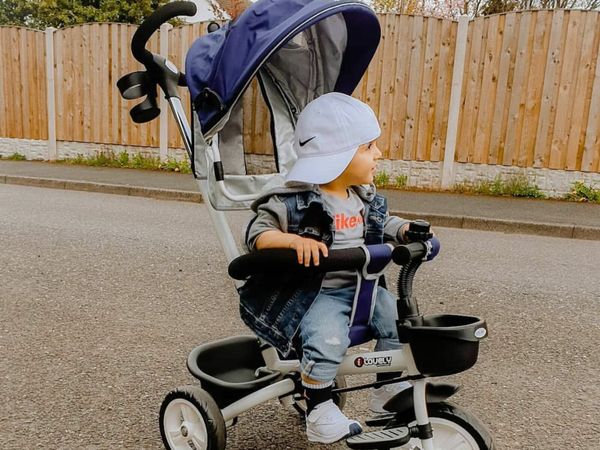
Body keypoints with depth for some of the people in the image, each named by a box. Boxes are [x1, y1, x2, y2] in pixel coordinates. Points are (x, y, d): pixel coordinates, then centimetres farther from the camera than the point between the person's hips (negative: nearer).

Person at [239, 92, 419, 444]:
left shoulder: (365, 197, 7)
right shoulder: (295, 202, -16)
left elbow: (383, 223, 22)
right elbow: (257, 233, -16)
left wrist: (408, 230, 1)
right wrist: (295, 241, -34)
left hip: (359, 287, 7)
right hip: (313, 294, -7)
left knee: (397, 314, -1)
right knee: (329, 339, -29)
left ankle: (389, 388, 22)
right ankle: (319, 410, -3)